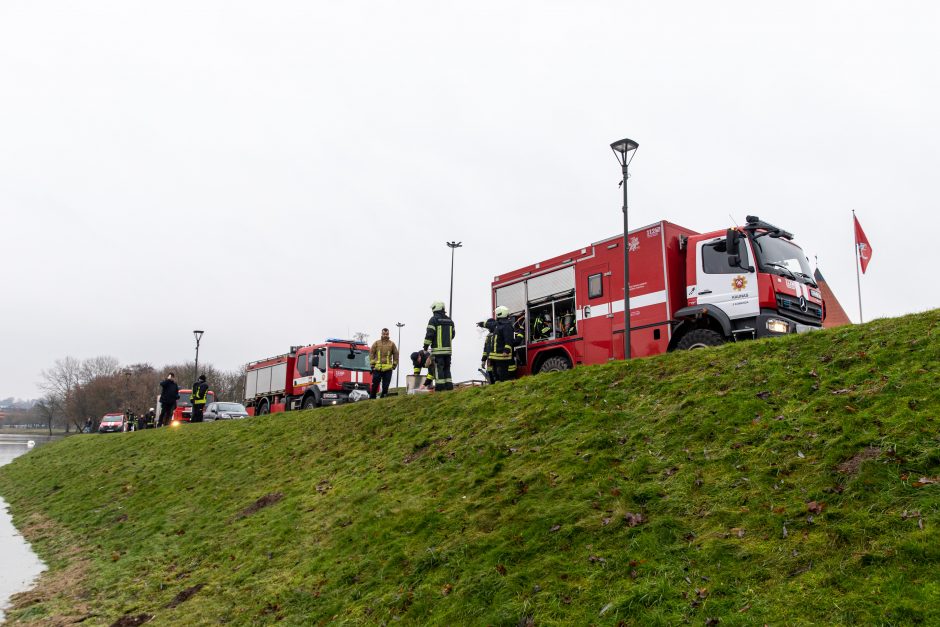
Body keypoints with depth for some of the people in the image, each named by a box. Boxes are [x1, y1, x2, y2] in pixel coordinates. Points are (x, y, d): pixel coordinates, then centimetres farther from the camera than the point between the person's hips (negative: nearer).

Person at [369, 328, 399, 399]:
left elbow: (396, 355, 11)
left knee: (385, 386, 4)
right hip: (377, 369, 0)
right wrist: (372, 363, 0)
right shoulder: (376, 343, 6)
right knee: (374, 385, 2)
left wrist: (394, 365, 5)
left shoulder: (392, 344, 7)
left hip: (388, 369, 1)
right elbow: (371, 353, 7)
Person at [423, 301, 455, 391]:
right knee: (447, 367, 12)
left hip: (438, 348, -6)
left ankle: (440, 386, -8)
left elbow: (429, 334, -12)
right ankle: (449, 385, 9)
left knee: (438, 367, -5)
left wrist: (425, 346, -8)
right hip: (448, 348, 6)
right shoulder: (449, 320, 13)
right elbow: (453, 334, 19)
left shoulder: (434, 319, -6)